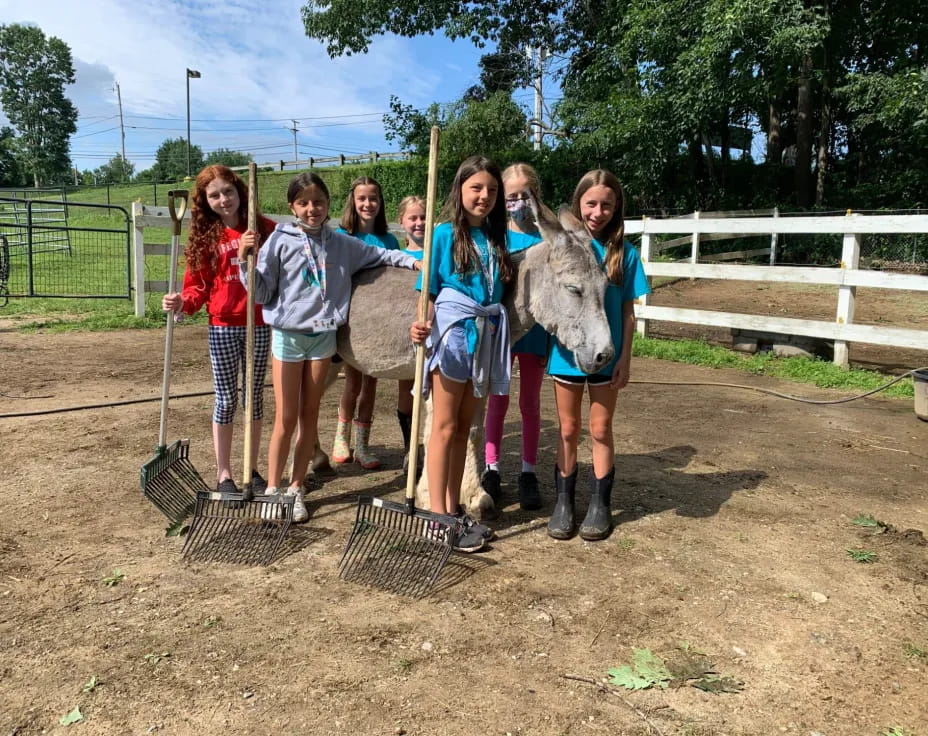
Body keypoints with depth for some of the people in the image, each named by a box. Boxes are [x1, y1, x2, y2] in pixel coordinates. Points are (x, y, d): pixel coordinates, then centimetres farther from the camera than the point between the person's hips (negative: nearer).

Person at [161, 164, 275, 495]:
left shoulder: (265, 228, 0)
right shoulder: (204, 236, 0)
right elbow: (198, 285, 0)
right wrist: (182, 302, -21)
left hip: (259, 325, 1)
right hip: (222, 327, -1)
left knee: (255, 396, 10)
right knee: (226, 398, 5)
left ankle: (252, 469, 23)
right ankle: (223, 474, 16)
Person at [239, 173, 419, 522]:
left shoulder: (340, 243, 4)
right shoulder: (280, 240, -4)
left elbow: (379, 254, 17)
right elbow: (262, 293, -4)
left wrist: (415, 261, 5)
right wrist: (245, 260, -18)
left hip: (323, 335, 3)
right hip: (289, 334, -3)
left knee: (310, 415, 8)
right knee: (286, 419, 0)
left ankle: (296, 489, 20)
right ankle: (272, 489, 14)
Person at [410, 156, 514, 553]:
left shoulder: (495, 237, 10)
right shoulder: (445, 233, -5)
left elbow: (501, 288, 13)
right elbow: (429, 291, -9)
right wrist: (423, 324, -27)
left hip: (487, 333, 6)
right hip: (452, 329, -6)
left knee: (464, 426, 12)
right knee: (445, 426, -2)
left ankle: (454, 509, 21)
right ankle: (437, 518, 4)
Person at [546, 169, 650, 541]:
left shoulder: (624, 253, -4)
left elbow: (627, 311, -2)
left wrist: (625, 357, -5)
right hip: (566, 350, 1)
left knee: (600, 430, 10)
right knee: (568, 430, 11)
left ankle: (600, 504, 23)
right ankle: (564, 501, 24)